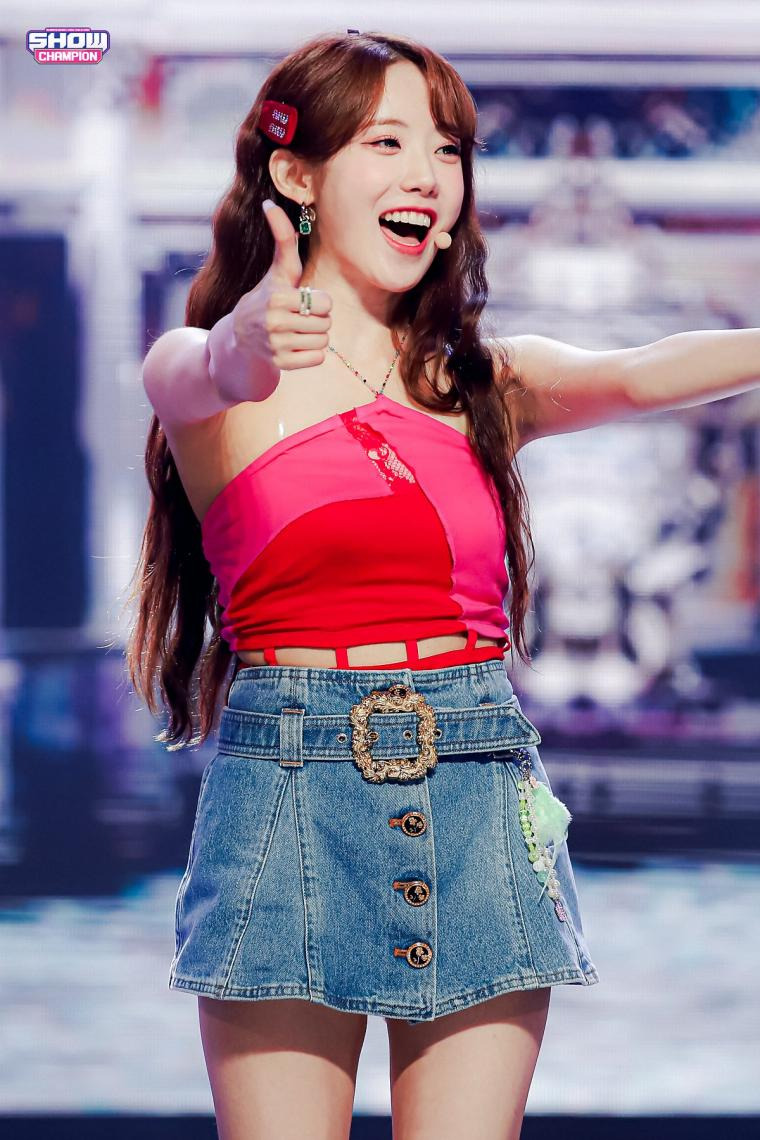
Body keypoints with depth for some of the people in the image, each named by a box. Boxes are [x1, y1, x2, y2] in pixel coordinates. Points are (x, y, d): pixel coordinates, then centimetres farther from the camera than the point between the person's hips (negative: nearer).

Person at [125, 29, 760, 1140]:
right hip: (289, 789, -3)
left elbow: (636, 376, -7)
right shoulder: (207, 373, 2)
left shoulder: (484, 380, 12)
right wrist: (244, 349, -48)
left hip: (480, 803, 3)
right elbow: (190, 376, -22)